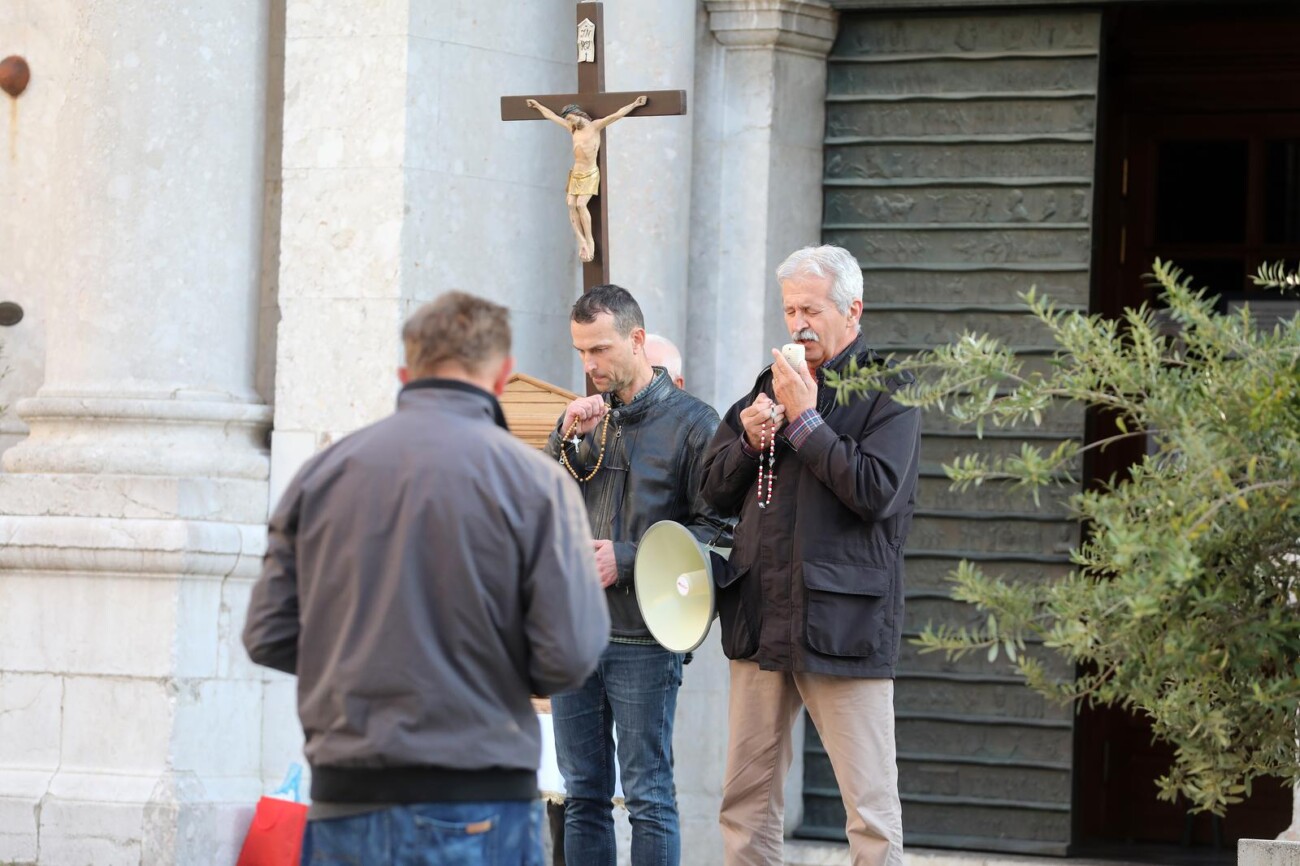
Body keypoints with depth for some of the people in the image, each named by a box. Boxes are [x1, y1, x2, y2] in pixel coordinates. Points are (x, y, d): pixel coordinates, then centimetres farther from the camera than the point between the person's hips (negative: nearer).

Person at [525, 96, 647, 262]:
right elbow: (551, 116, 23)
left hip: (590, 174, -6)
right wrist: (538, 105, 31)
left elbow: (617, 115, -14)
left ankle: (590, 240, -11)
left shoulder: (595, 126, -6)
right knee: (571, 205, -9)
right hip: (576, 174, 6)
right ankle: (582, 240, -10)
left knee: (581, 204, -19)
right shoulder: (572, 128, 11)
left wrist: (634, 104, -21)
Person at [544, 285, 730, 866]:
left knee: (648, 798, -3)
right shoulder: (582, 417, 14)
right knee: (583, 797, 9)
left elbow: (715, 529, -7)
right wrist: (566, 440, -6)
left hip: (642, 638, -5)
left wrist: (629, 559, -15)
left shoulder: (690, 421, -3)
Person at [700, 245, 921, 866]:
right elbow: (717, 491, 17)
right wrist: (748, 440, -2)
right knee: (745, 801, 8)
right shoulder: (773, 382, 17)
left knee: (871, 812, -6)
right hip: (761, 620, 6)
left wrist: (805, 420, -13)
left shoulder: (886, 390, -2)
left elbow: (877, 491, -16)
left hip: (843, 622, -6)